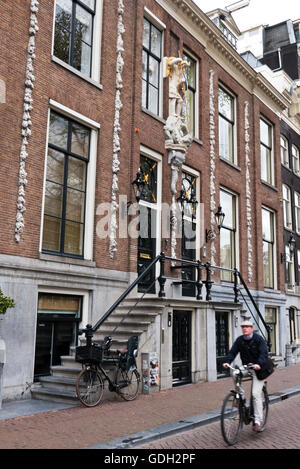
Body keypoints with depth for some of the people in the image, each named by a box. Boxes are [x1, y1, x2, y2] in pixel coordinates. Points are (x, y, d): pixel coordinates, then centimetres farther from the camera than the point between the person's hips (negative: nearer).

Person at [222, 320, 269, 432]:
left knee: (256, 393, -12)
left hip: (258, 369, -5)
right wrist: (227, 361, -24)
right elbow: (232, 352, -5)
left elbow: (264, 353, -21)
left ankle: (258, 421, -4)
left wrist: (258, 364, -40)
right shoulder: (240, 340, 3)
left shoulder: (259, 339, -10)